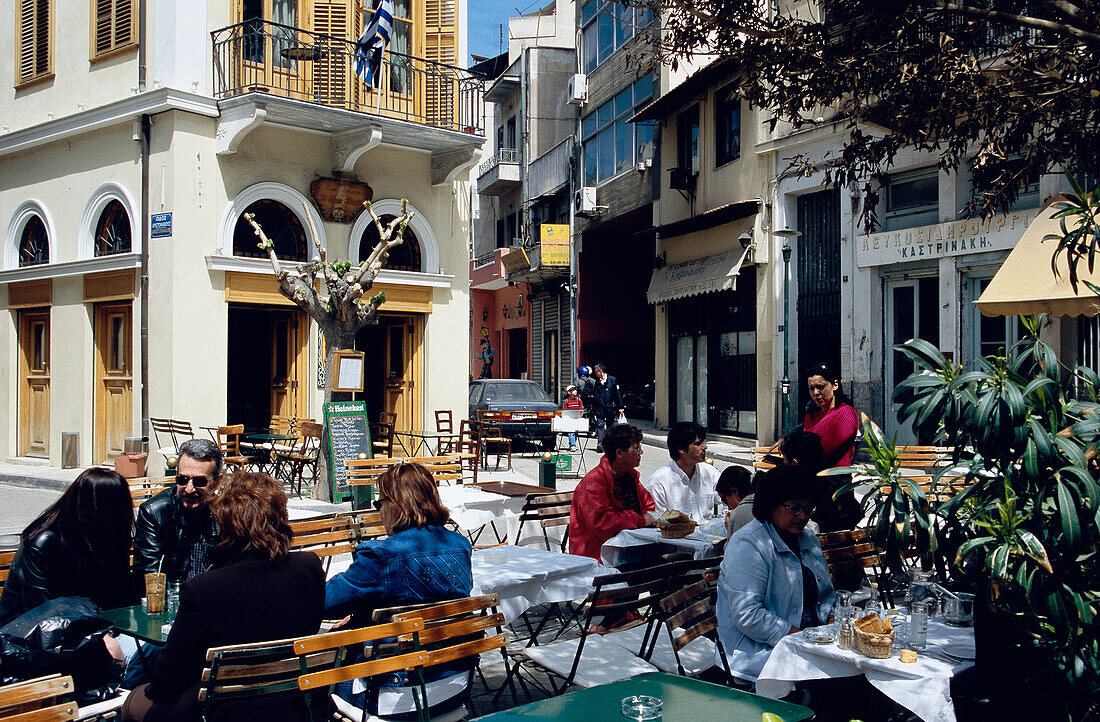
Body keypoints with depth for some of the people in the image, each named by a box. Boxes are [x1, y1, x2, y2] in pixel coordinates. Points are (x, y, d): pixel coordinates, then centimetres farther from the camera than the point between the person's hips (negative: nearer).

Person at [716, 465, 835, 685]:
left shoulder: (808, 539, 15)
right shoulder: (747, 546, -13)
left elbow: (826, 594, 24)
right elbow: (747, 615, -21)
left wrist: (832, 620, 1)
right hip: (758, 649, -8)